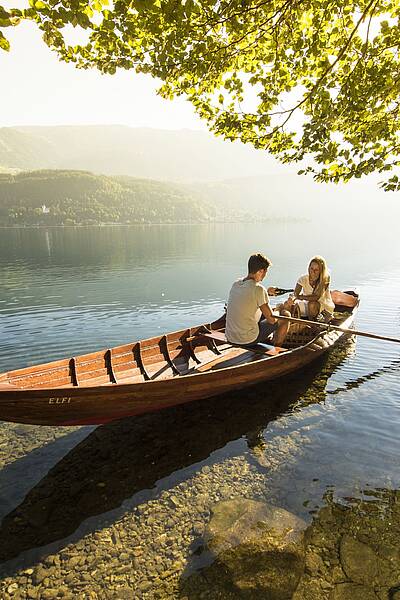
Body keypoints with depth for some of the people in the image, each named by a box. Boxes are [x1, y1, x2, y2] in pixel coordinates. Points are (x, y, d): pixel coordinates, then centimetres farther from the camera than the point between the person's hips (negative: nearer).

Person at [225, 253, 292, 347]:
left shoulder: (236, 284, 3)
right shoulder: (259, 289, -19)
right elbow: (272, 319, -13)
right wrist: (284, 308, 7)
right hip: (249, 340, -7)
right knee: (286, 315, 8)